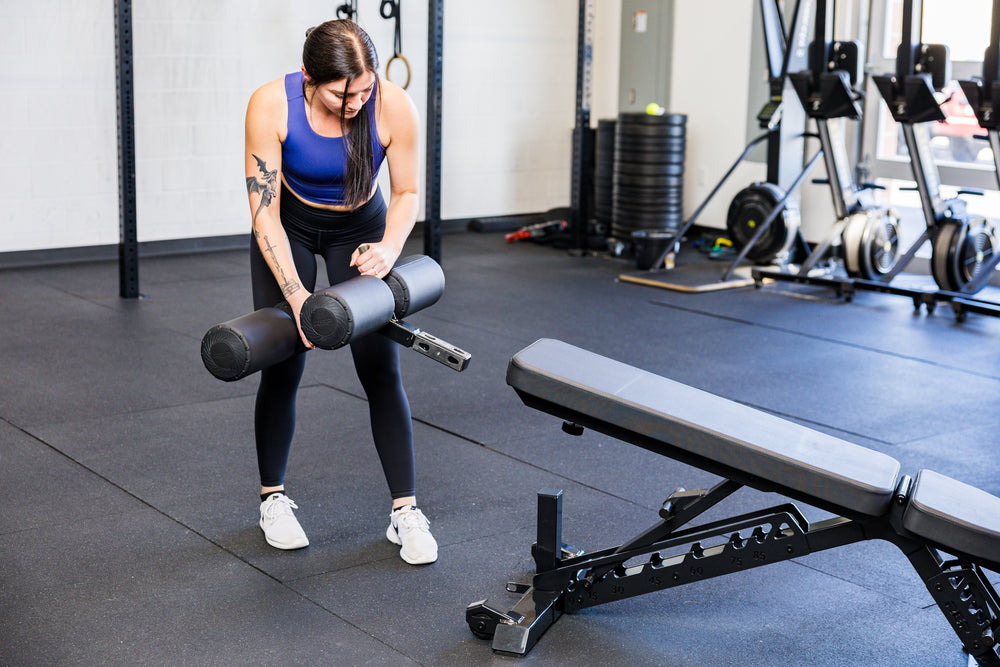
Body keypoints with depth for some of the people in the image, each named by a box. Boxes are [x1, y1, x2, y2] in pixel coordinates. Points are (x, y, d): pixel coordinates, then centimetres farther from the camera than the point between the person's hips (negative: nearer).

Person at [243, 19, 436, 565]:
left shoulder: (394, 107, -29)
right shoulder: (271, 105, -31)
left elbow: (406, 192, -12)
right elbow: (264, 210, -26)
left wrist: (388, 248, -31)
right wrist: (297, 298, -36)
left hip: (361, 228, 1)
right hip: (290, 227, 0)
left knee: (381, 369, -7)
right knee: (282, 367, -1)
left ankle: (405, 511, 1)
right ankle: (273, 498, 19)